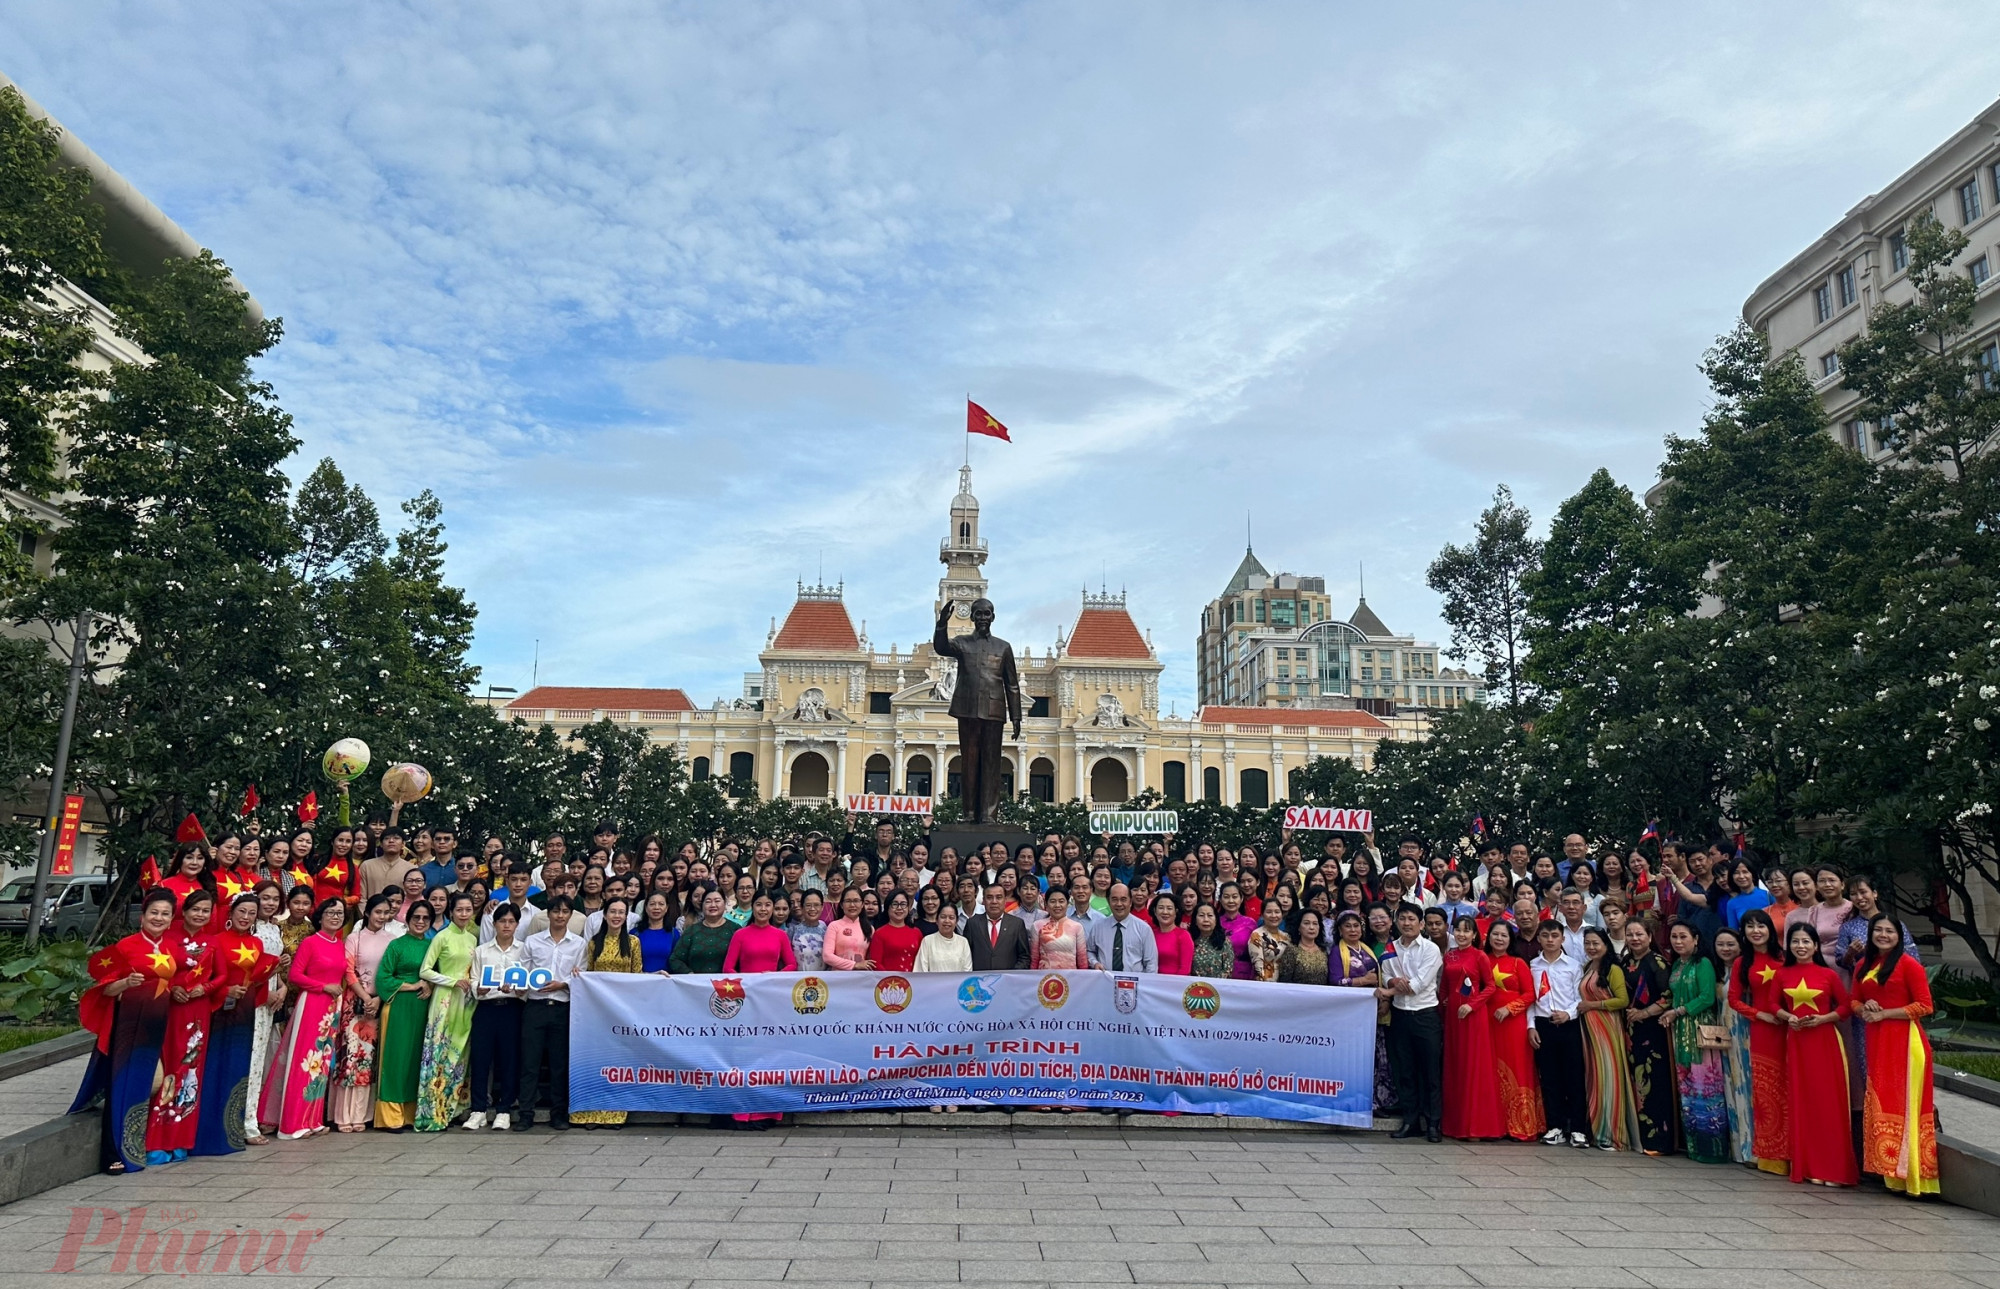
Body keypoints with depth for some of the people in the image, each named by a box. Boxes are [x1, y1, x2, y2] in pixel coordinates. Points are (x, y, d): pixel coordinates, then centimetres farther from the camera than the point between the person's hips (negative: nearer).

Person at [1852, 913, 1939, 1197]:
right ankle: (1889, 1171, 16)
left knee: (1903, 1103, -5)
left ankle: (1910, 1175, 2)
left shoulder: (1908, 964, -7)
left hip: (1905, 1040, -6)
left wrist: (1884, 1013, -13)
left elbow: (1924, 1006, -10)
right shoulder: (1863, 966, 13)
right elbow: (1855, 1001, 20)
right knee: (1878, 1104, 8)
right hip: (1875, 1042, 7)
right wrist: (1864, 1009, -2)